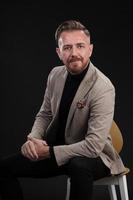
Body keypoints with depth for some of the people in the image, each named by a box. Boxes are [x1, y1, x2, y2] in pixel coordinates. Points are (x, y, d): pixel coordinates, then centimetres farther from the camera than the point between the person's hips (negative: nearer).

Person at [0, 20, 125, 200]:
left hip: (92, 155, -6)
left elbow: (94, 145, -27)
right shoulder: (56, 75, -2)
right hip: (54, 148, 6)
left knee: (79, 166, -40)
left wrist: (49, 152, -24)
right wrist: (33, 139, -11)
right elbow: (44, 115, 11)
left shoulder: (103, 88, -23)